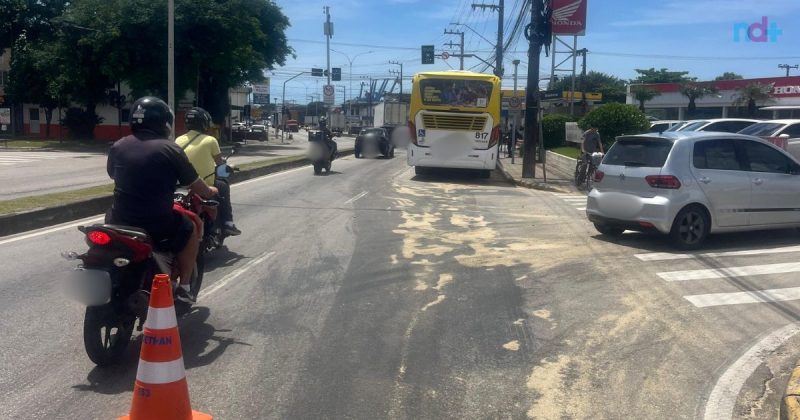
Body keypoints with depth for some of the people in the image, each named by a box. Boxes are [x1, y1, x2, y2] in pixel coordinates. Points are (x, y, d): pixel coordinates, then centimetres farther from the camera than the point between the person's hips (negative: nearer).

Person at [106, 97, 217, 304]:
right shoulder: (170, 150, -8)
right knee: (191, 229, 24)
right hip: (157, 228, -4)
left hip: (120, 224, 4)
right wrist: (210, 192, 24)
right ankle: (183, 287, 21)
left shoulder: (117, 147, 4)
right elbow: (196, 186, 0)